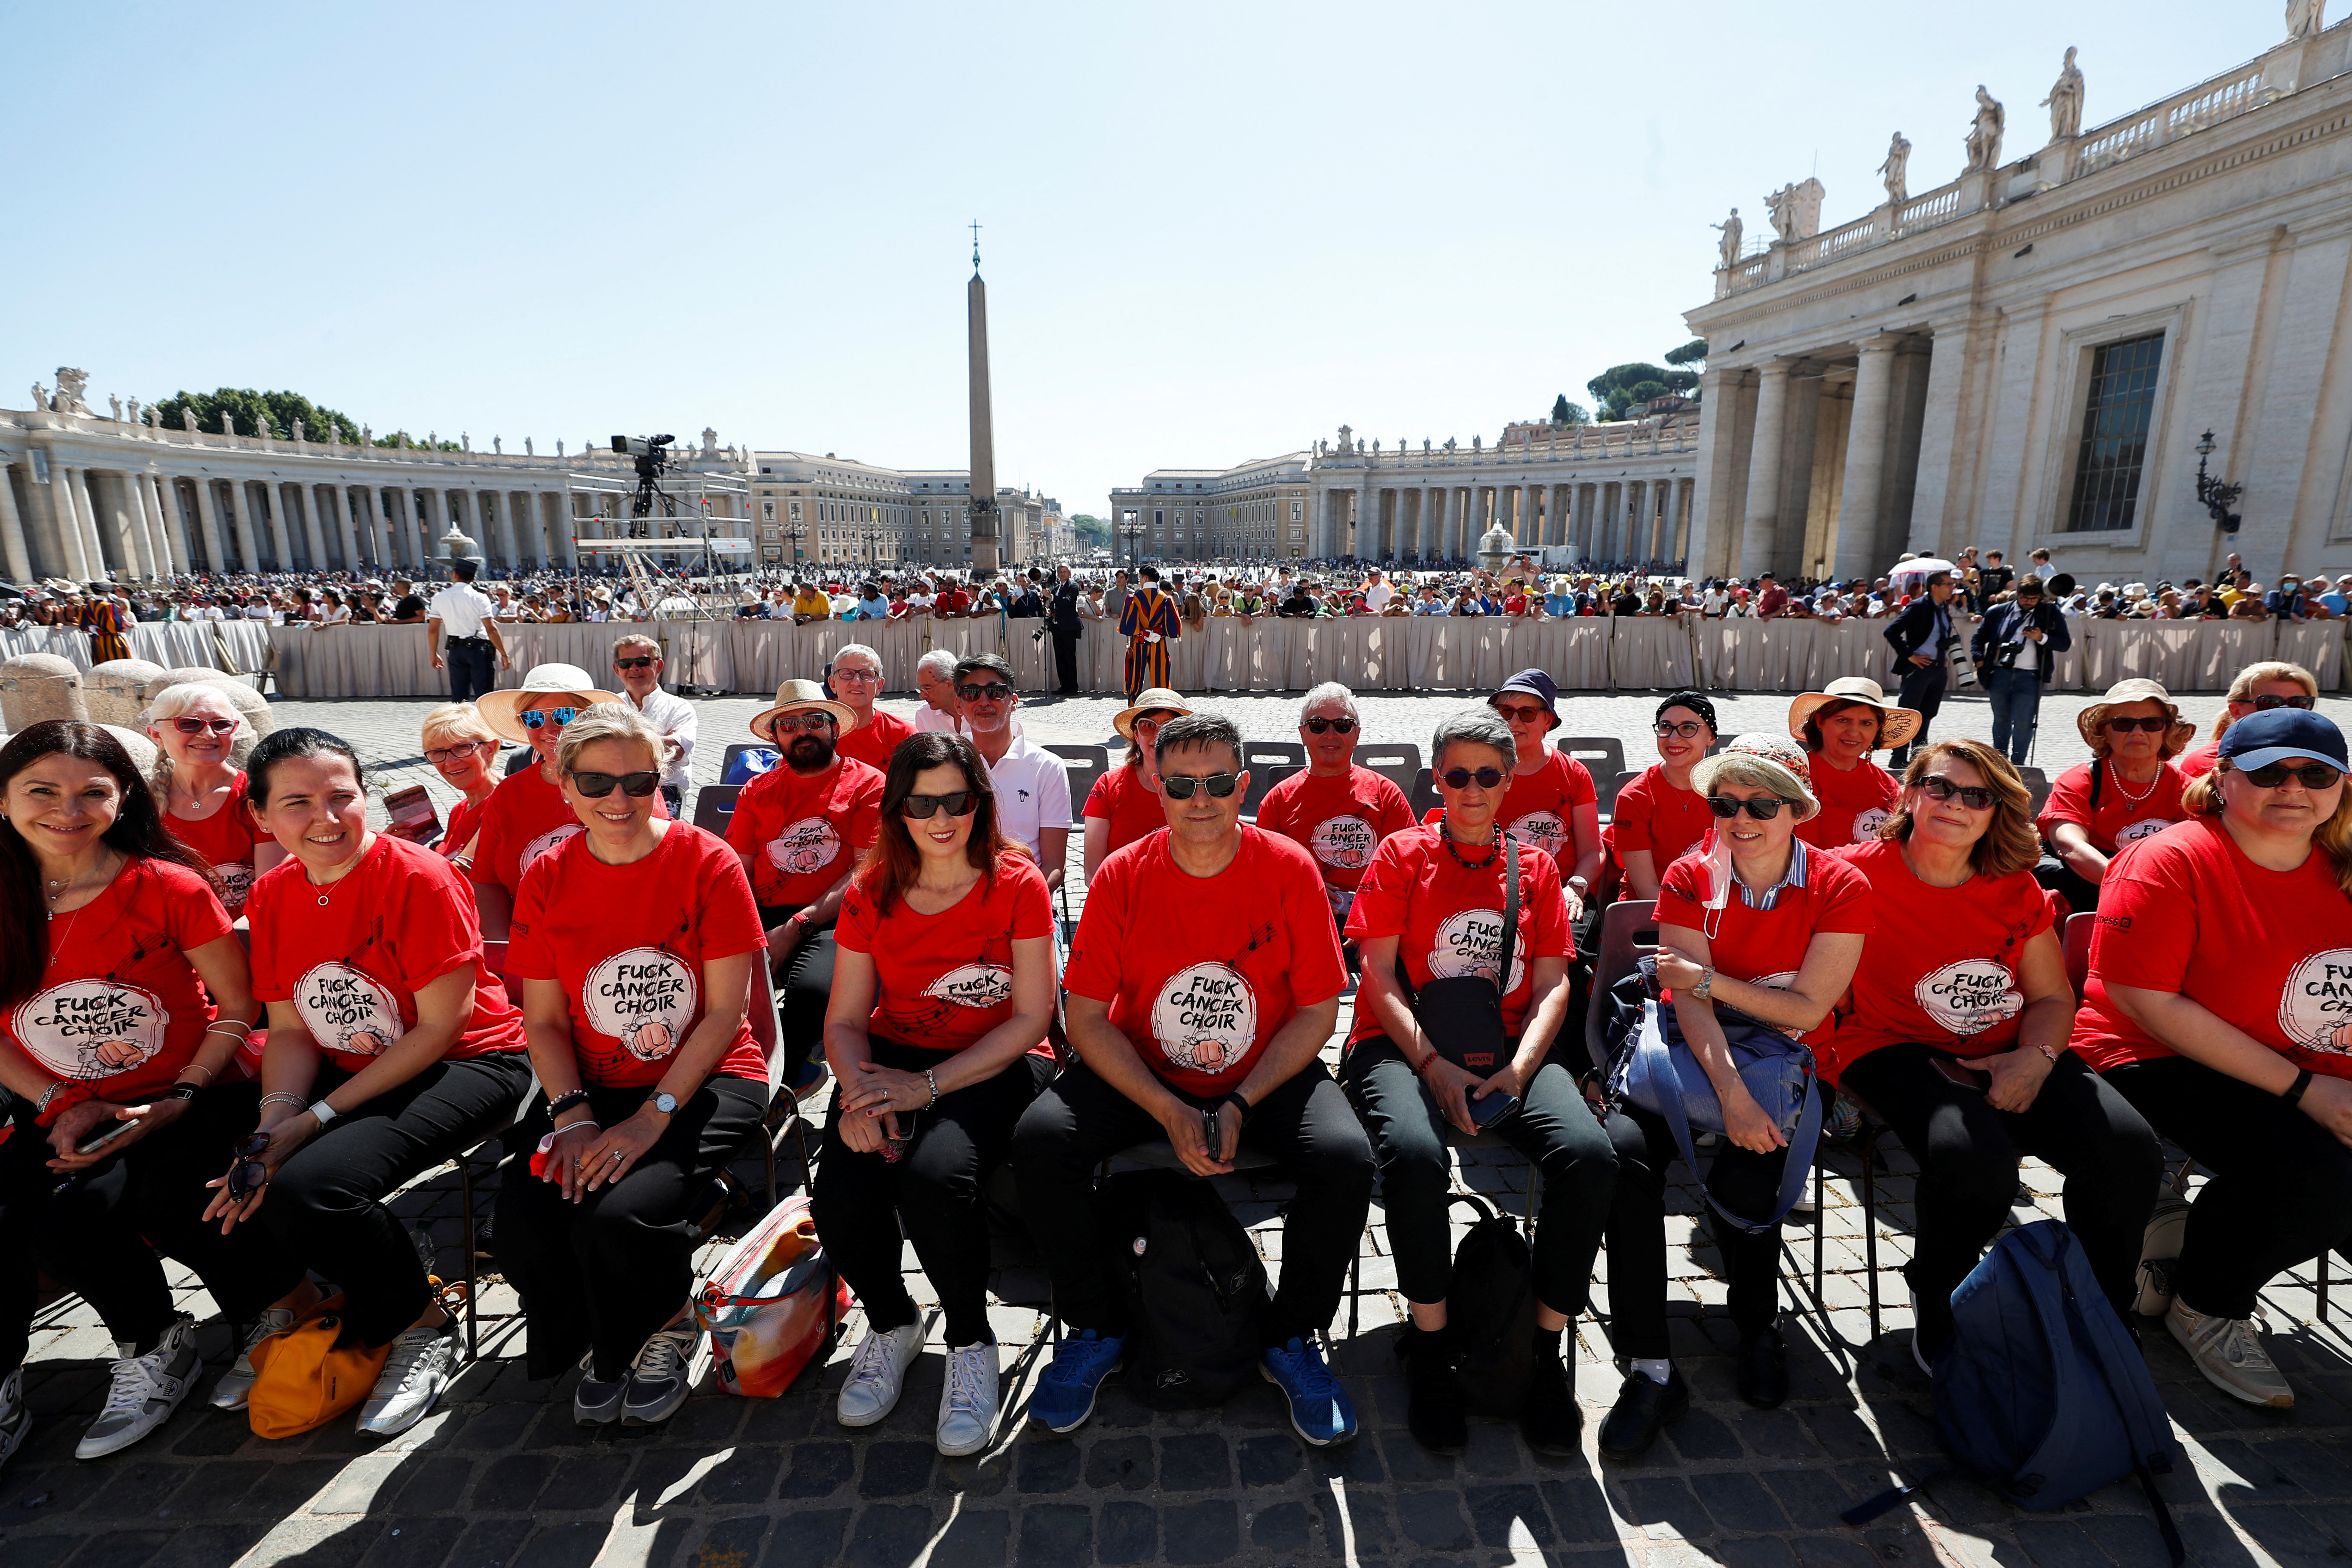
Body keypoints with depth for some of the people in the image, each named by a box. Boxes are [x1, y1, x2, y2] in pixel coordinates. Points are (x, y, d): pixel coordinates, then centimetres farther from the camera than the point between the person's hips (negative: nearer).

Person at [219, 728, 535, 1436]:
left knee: (310, 1186, -27)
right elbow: (289, 1029, 5)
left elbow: (442, 1026, -17)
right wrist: (274, 1118, -14)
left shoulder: (420, 879, -18)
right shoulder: (271, 896, 4)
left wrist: (317, 1118, -18)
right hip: (350, 1072, 7)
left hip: (470, 1066, -7)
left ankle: (422, 1326, 0)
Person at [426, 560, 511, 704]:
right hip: (478, 649, -4)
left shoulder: (439, 598, 4)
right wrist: (504, 654, -7)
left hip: (455, 650, 4)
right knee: (483, 696, -1)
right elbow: (491, 630, -13)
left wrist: (434, 655, 17)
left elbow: (433, 630, 5)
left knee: (458, 697, 10)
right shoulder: (479, 598, -7)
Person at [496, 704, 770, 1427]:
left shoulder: (707, 863, -10)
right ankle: (605, 1340, 17)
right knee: (521, 1226, -18)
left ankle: (665, 1330, 11)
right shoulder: (547, 880, 2)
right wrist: (574, 1116, -12)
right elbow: (544, 1021, 4)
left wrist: (652, 1117, -19)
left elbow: (727, 1012, -11)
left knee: (620, 1215, -26)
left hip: (705, 1082, -4)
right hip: (592, 1087, 4)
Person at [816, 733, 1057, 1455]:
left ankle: (971, 1343, 0)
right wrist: (859, 1089, -19)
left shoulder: (1017, 885, -9)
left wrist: (928, 1085, -19)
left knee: (936, 1176, -32)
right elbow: (845, 1021, 3)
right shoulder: (870, 894, 1)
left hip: (996, 1065, -3)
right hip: (892, 1057, 4)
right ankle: (891, 1323, 14)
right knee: (841, 1199, -21)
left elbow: (1032, 1018, -11)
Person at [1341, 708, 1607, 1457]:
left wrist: (1518, 1069, -10)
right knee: (1415, 1153, -34)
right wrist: (1434, 1065, -15)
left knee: (1589, 1154, -26)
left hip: (1510, 1051, 3)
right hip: (1406, 1046, -2)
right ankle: (1430, 1344, -9)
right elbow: (1378, 975, -1)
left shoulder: (1536, 868, 15)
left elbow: (1553, 985, 8)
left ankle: (1546, 1346, -5)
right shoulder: (1402, 855, 7)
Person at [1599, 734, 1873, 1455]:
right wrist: (1732, 1094, -26)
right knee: (1625, 1152, -26)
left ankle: (1759, 1331, 6)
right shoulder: (1689, 879, -5)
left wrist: (1709, 978, -16)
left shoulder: (1841, 889, -7)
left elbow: (1807, 1009, -11)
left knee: (1743, 1176, -28)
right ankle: (1650, 1369, -16)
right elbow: (1690, 1004, -13)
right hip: (1693, 1049, 1)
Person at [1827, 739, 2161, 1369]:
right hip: (1896, 1050, -5)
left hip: (2005, 1054, 5)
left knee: (2128, 1149, -20)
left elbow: (2054, 997, 11)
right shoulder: (1860, 873, -8)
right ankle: (1942, 1319, -1)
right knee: (1974, 1159, -34)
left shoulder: (2017, 890, 7)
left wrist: (2036, 1059, -8)